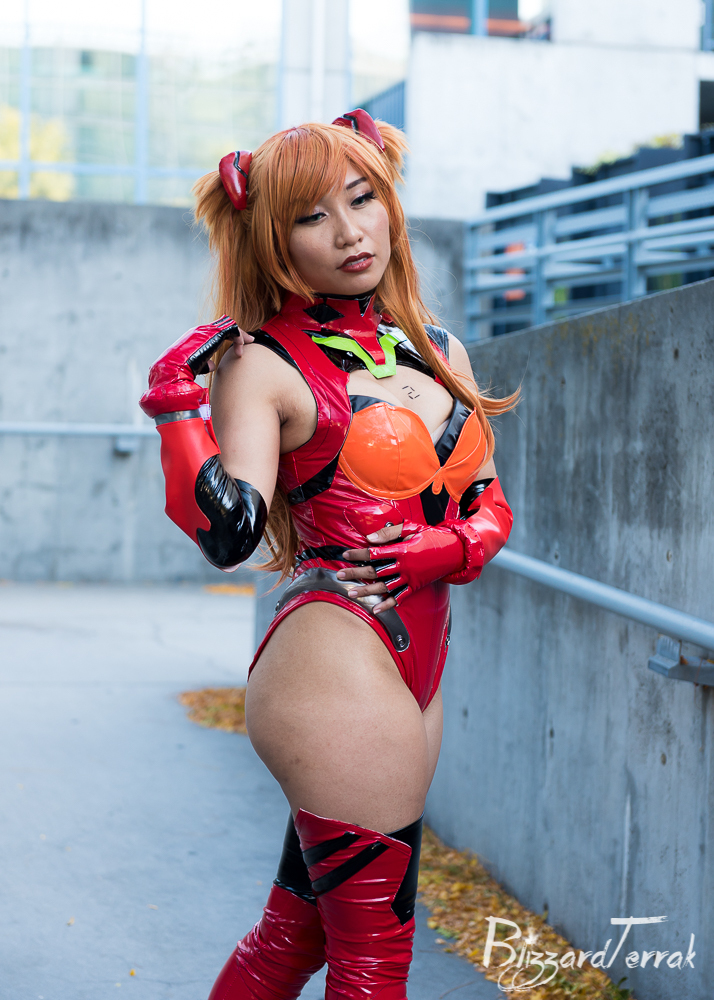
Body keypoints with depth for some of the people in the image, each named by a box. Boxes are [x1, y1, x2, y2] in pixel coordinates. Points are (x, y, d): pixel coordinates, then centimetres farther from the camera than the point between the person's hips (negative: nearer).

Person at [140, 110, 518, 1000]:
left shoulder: (437, 351, 14)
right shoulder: (265, 366, -7)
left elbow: (491, 505, 16)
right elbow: (229, 536, -20)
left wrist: (451, 548, -4)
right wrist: (177, 402, -22)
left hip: (415, 669, 7)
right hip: (339, 663, -7)